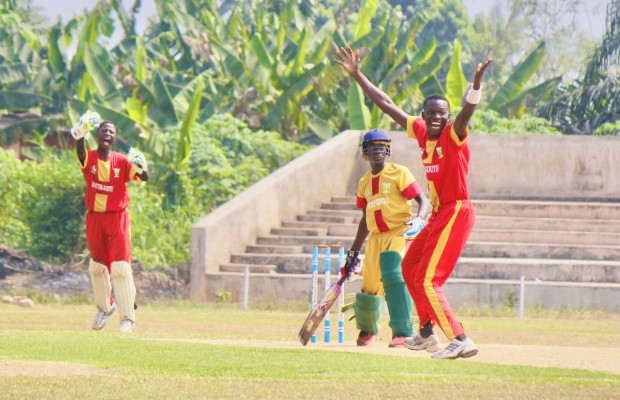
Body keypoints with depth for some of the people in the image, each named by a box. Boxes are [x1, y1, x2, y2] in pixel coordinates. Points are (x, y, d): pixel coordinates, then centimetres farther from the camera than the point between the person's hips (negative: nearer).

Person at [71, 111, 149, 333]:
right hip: (94, 217, 2)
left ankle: (127, 318, -9)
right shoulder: (89, 158, -4)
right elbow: (80, 152, -27)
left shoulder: (122, 161, -4)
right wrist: (80, 136, -49)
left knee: (121, 267, -10)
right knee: (97, 265, 15)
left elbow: (144, 177, -14)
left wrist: (141, 169, -38)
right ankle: (104, 307, 37)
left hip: (117, 218, -2)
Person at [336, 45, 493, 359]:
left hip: (456, 213, -9)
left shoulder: (453, 135, -14)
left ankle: (460, 340, -20)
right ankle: (427, 334, 37)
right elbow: (386, 105, 14)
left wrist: (476, 83, -53)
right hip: (438, 215, 9)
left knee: (426, 281, -15)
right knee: (410, 270, 23)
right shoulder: (422, 132, 7)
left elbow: (467, 110, -34)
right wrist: (357, 75, 15)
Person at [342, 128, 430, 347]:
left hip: (399, 233, -6)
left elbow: (424, 202, -8)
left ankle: (403, 332, -30)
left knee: (393, 276, -29)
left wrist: (418, 219, -30)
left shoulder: (399, 173, -3)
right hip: (376, 238, 6)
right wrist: (353, 253, 25)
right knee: (369, 288, 6)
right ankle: (367, 329, 36)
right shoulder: (364, 182, 15)